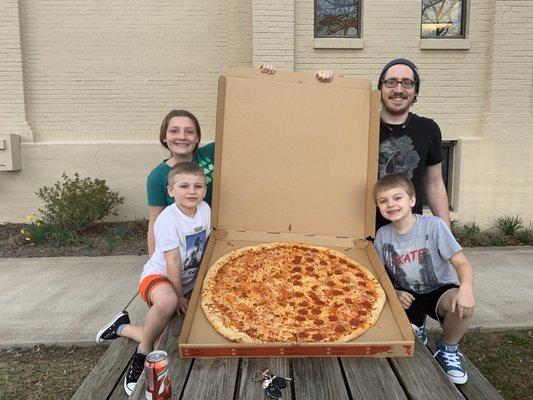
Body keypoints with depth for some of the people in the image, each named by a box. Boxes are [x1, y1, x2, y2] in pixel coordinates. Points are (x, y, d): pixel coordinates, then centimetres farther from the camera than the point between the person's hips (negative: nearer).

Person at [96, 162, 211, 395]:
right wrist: (180, 296, -18)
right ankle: (143, 354, -13)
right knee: (167, 302, -43)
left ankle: (123, 328, 26)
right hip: (159, 275, -7)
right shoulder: (167, 219, -24)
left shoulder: (205, 210, -5)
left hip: (189, 280, 7)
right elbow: (172, 260, -23)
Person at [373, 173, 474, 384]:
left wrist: (466, 288, -37)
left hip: (439, 290, -2)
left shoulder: (433, 225, -14)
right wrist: (394, 293, -17)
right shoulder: (382, 235, -4)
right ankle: (416, 327, 15)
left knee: (463, 305, -35)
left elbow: (461, 263, -17)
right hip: (406, 297, 2)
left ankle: (448, 349, 0)